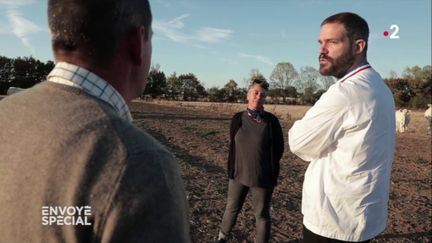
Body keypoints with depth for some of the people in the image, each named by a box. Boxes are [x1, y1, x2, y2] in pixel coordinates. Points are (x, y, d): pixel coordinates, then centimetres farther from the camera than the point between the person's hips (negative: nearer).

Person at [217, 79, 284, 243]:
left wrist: (271, 169, 2)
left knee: (262, 214, 12)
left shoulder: (271, 120, -10)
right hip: (239, 174, 3)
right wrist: (233, 168, 3)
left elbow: (278, 148, -3)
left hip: (263, 177, -3)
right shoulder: (238, 118, -2)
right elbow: (232, 145, 6)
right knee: (231, 208, 18)